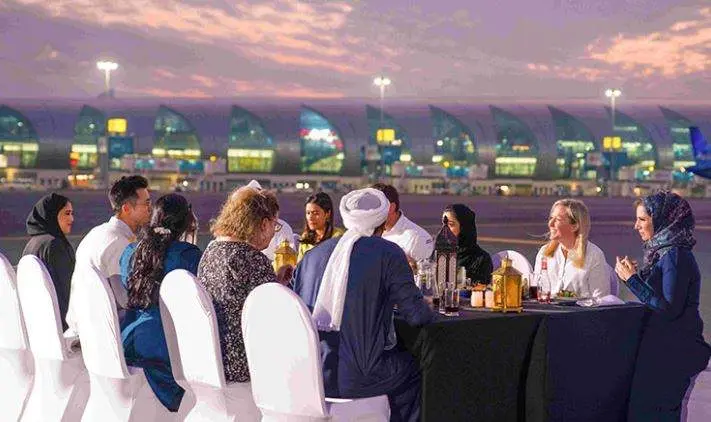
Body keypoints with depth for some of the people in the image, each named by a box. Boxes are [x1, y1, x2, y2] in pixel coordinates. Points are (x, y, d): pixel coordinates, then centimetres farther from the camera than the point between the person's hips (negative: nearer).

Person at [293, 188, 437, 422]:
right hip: (354, 379, -5)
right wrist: (430, 313, 17)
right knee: (412, 366, 22)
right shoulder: (389, 254, -6)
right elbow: (416, 315, -6)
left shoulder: (312, 255, 8)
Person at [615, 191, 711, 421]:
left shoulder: (675, 256, -17)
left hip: (673, 350, -9)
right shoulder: (663, 251, 12)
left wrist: (632, 279, -18)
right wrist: (636, 274, 3)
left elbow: (669, 309, -23)